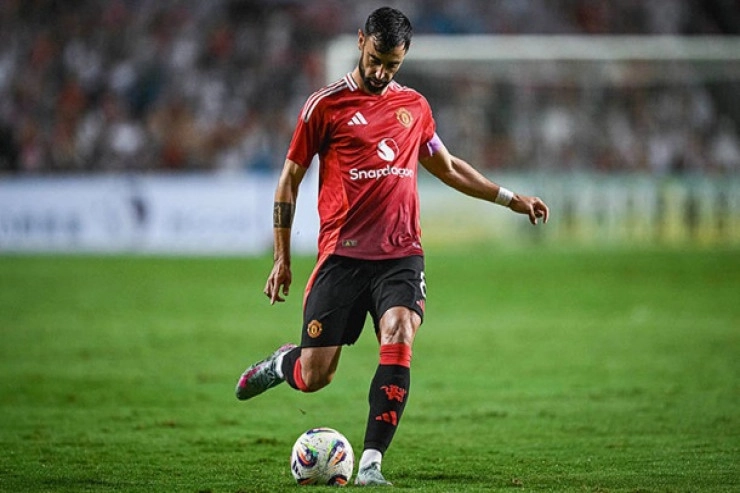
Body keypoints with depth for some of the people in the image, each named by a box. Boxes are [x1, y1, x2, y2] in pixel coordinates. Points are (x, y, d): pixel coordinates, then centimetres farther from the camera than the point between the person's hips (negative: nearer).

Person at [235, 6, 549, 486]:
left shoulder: (414, 106, 13)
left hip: (401, 255, 2)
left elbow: (447, 166, 29)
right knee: (314, 376, -4)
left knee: (399, 341, -24)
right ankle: (282, 363, 34)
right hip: (341, 256, -2)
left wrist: (511, 198, 26)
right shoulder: (326, 105, 0)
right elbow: (290, 179, 5)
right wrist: (282, 258, 5)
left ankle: (371, 463, -21)